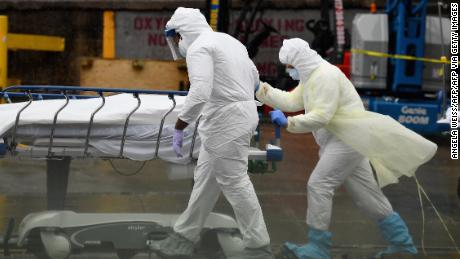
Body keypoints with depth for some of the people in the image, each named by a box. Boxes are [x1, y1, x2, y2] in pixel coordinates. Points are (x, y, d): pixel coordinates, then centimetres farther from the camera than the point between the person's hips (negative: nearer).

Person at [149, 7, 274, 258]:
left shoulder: (199, 48, -15)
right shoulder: (229, 41, 15)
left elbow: (199, 93, -27)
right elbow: (253, 78, 28)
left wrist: (178, 128, -23)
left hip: (227, 122, -10)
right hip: (235, 116, 10)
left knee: (234, 183, -1)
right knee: (206, 179, 14)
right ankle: (184, 238, 20)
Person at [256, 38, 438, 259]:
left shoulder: (325, 76, -16)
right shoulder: (311, 76, 16)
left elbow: (321, 116, -23)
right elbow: (291, 101, 14)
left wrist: (288, 123, -22)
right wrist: (260, 90, 9)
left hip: (348, 139, -11)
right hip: (339, 140, 11)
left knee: (318, 186, -13)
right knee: (366, 193, 12)